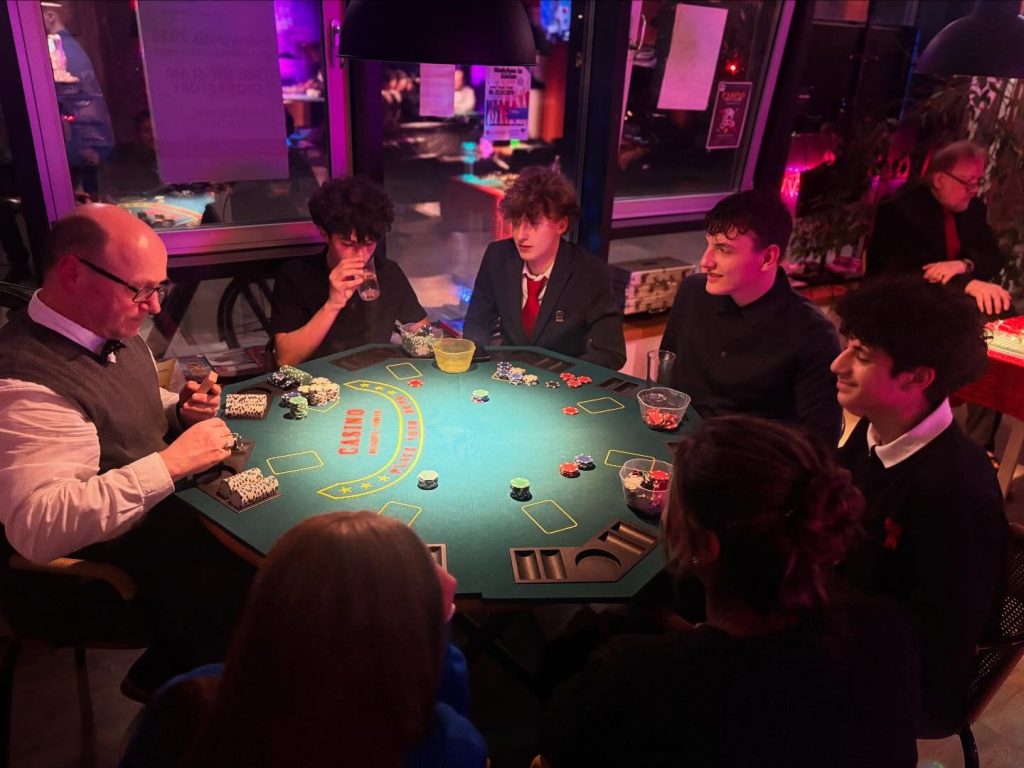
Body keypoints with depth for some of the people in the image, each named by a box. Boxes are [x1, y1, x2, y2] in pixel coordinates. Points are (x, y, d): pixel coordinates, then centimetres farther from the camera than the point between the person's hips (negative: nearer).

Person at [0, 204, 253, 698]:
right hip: (124, 553, -9)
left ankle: (167, 670, 18)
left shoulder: (115, 332, 2)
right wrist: (171, 462, -31)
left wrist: (182, 411, -3)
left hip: (167, 503, 9)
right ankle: (167, 677, 14)